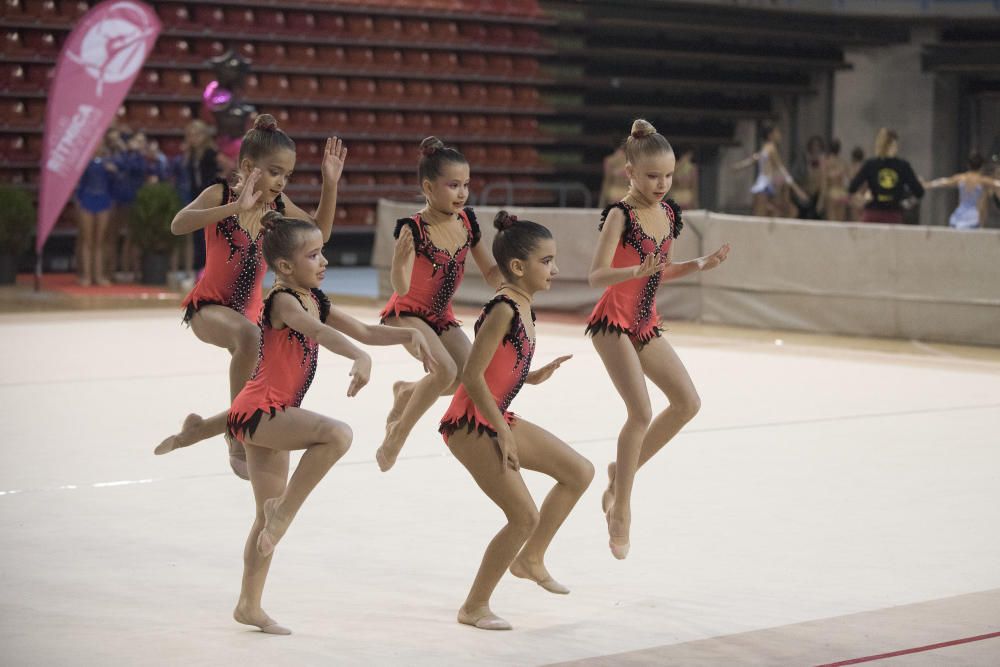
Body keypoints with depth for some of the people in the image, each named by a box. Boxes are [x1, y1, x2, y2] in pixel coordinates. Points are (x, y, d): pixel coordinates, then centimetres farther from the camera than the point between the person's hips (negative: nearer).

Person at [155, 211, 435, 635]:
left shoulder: (314, 300, 11)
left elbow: (365, 332, 16)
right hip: (258, 412, -10)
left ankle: (249, 606, 23)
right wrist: (360, 357, -50)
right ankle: (283, 510, -18)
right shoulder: (283, 301, -16)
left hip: (272, 415, 10)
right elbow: (316, 331, -35)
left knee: (269, 517, 14)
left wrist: (409, 335, 2)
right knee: (337, 434, -30)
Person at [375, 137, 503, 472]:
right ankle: (396, 435, -8)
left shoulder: (466, 220, -8)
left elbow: (492, 275, 2)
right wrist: (401, 256, -52)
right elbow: (401, 288, -34)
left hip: (441, 316, 6)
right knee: (446, 370, -28)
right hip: (406, 313, -6)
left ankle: (406, 392, 20)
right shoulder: (413, 228, -25)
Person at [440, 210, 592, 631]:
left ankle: (530, 558, 24)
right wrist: (503, 433, -18)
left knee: (580, 473, 12)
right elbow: (472, 375, -23)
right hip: (471, 426, -10)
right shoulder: (504, 309, -21)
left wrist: (533, 377, 4)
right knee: (525, 516, -8)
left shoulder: (523, 305, 7)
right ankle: (474, 607, 6)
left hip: (497, 420, 10)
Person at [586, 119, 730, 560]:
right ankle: (620, 509, -4)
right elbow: (597, 277, -23)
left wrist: (700, 265, 3)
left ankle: (624, 470, 17)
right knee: (641, 411, -17)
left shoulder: (668, 212, 6)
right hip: (613, 323, -8)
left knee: (687, 402, 2)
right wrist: (635, 271, -39)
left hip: (645, 325, 8)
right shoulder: (620, 215, -16)